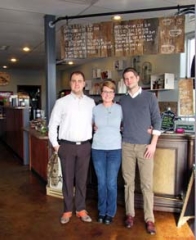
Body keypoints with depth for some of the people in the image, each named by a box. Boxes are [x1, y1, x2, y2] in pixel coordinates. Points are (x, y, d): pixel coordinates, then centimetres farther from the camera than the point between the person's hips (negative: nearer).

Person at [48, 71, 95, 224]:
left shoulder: (91, 102, 5)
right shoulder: (61, 102, -2)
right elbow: (53, 124, 1)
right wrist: (55, 145, -2)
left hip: (85, 146, 2)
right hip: (67, 146, -1)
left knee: (82, 179, 11)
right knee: (67, 179, 8)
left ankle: (81, 209, 26)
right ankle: (67, 210, 24)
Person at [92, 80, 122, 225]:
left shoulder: (120, 109, 0)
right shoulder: (95, 109, 3)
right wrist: (94, 128, 1)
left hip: (115, 150, -1)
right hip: (98, 149, 1)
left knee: (111, 183, 2)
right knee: (101, 182, 8)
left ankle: (110, 212, 20)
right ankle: (102, 211, 25)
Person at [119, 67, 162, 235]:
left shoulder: (149, 97, 2)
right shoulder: (122, 100, 10)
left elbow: (157, 121, -1)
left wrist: (153, 144, -8)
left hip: (145, 146, -2)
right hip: (127, 146, 3)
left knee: (147, 184, 1)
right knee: (128, 182, 8)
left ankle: (149, 218, 12)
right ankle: (130, 214, 22)